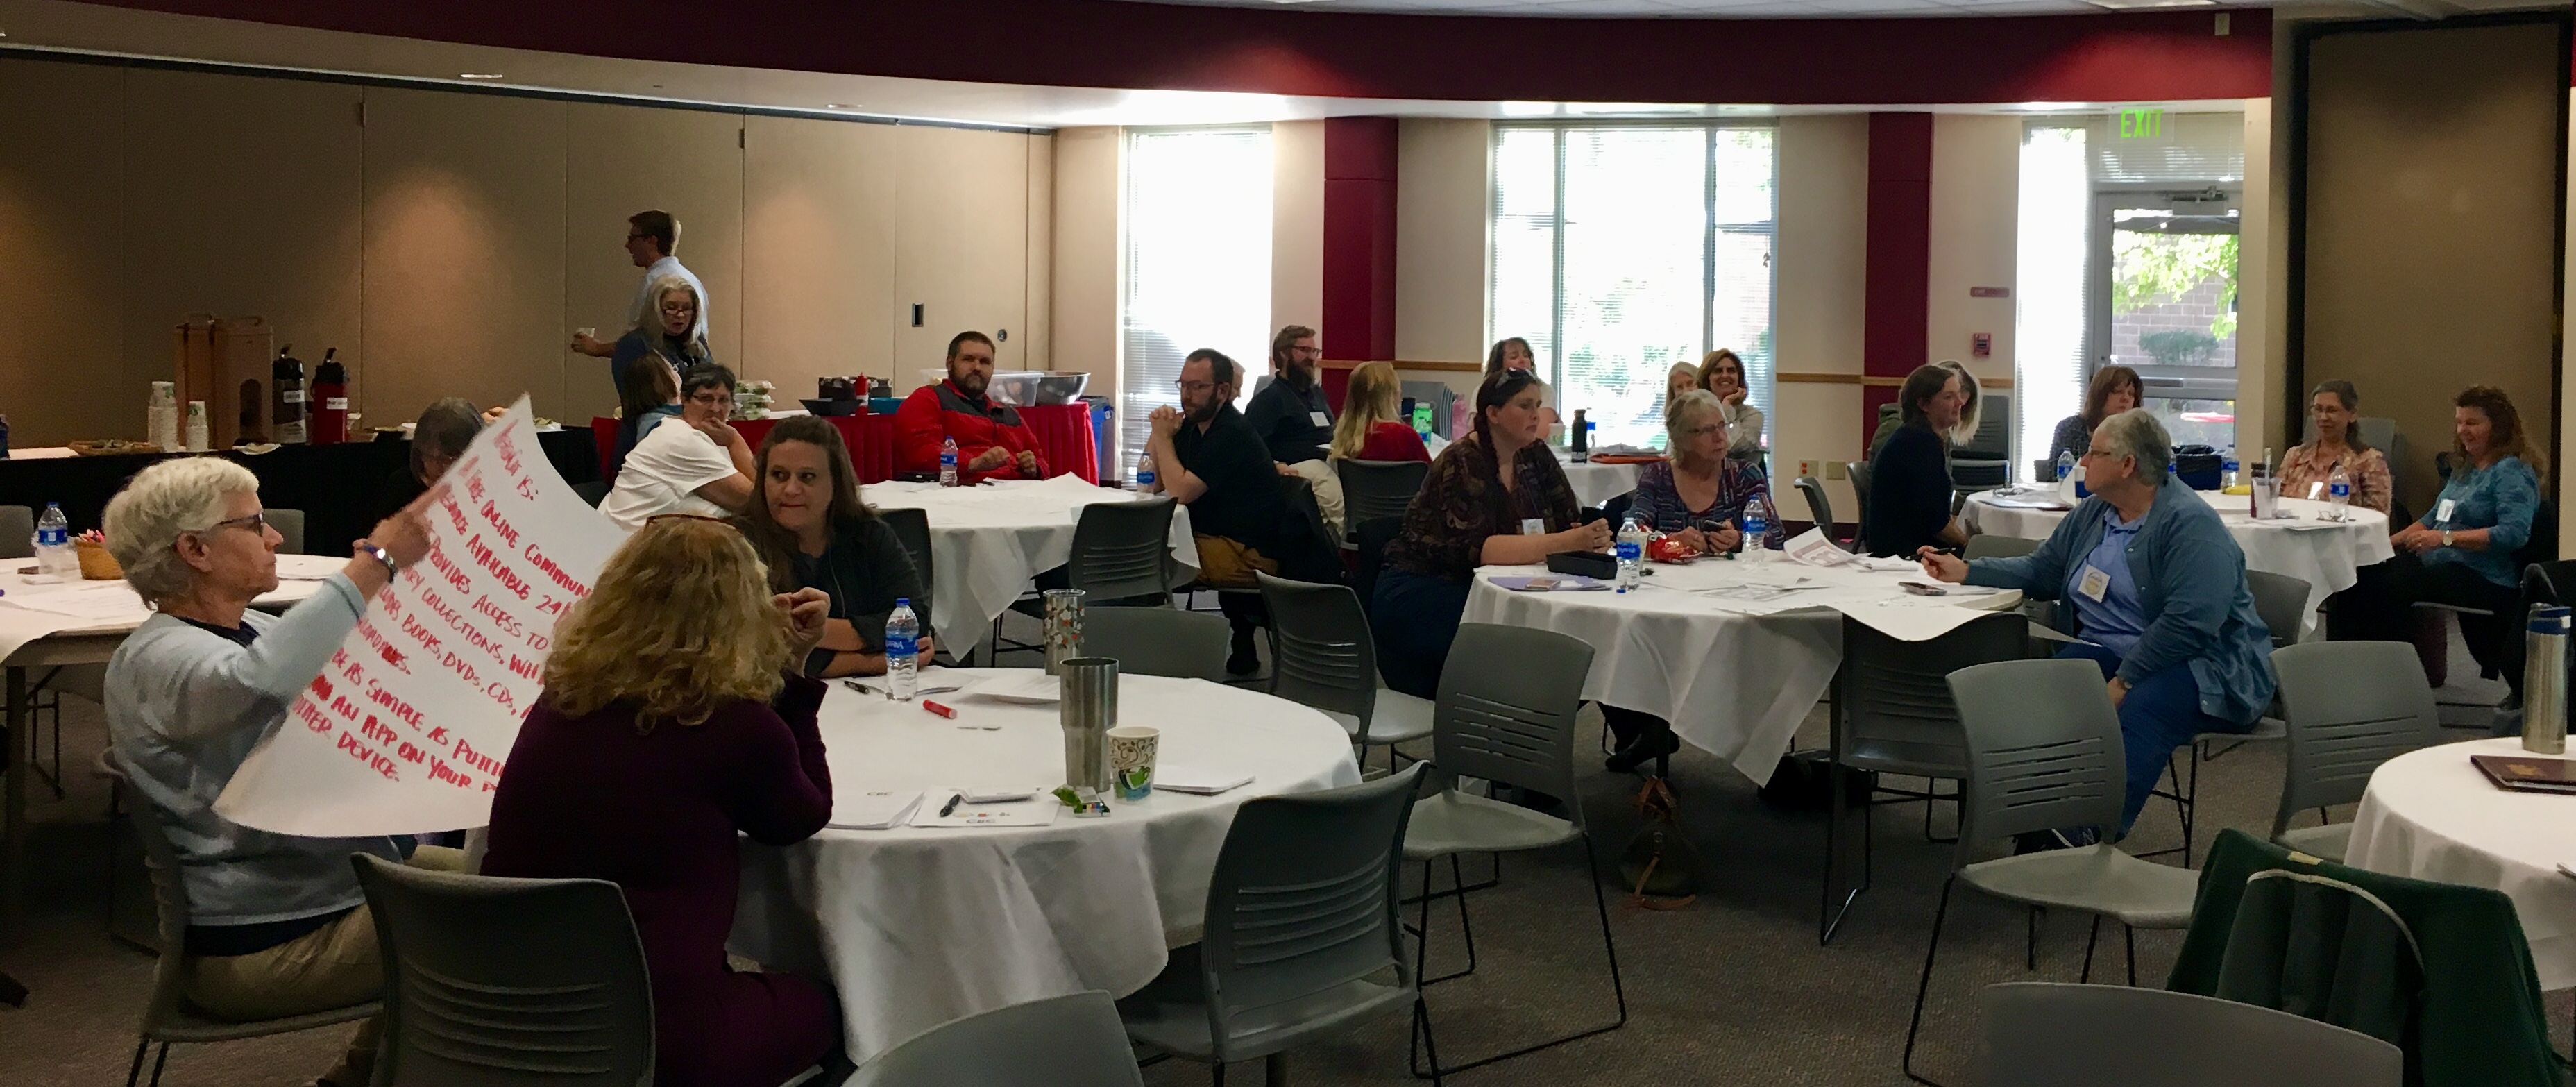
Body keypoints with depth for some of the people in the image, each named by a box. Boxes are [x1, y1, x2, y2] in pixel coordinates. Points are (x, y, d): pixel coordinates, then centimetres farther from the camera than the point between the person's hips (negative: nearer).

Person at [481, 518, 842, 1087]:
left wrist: (783, 669, 18)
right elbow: (803, 819, 8)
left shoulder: (561, 698, 4)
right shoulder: (737, 724, -14)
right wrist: (790, 675, 8)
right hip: (647, 1034, -5)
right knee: (816, 1006, 25)